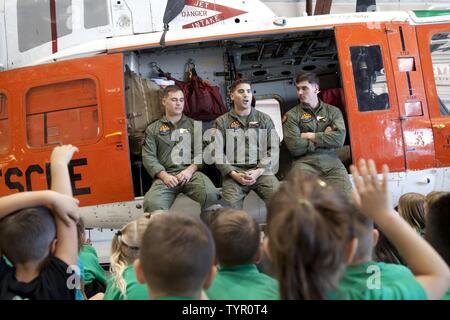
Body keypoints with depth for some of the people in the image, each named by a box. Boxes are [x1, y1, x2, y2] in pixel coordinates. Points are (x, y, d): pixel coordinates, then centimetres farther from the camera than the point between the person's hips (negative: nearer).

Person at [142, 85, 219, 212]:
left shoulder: (195, 125, 19)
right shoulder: (153, 129, 17)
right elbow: (148, 157, 6)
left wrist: (190, 170, -9)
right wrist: (164, 175, -11)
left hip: (192, 173, 1)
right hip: (166, 175, 0)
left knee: (211, 195, -31)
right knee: (151, 203, -32)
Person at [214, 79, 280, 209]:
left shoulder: (265, 119, 16)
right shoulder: (222, 122, 12)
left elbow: (273, 149, 7)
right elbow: (217, 152, 3)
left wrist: (258, 171, -7)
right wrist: (233, 174, -10)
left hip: (261, 170, 1)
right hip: (234, 172, -1)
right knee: (230, 205, -27)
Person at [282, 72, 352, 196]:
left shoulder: (333, 111, 14)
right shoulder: (291, 115, 7)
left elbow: (340, 138, -3)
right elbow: (295, 147, -6)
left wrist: (310, 136, -2)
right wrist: (324, 136, 1)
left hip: (331, 161, 2)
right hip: (305, 162, -2)